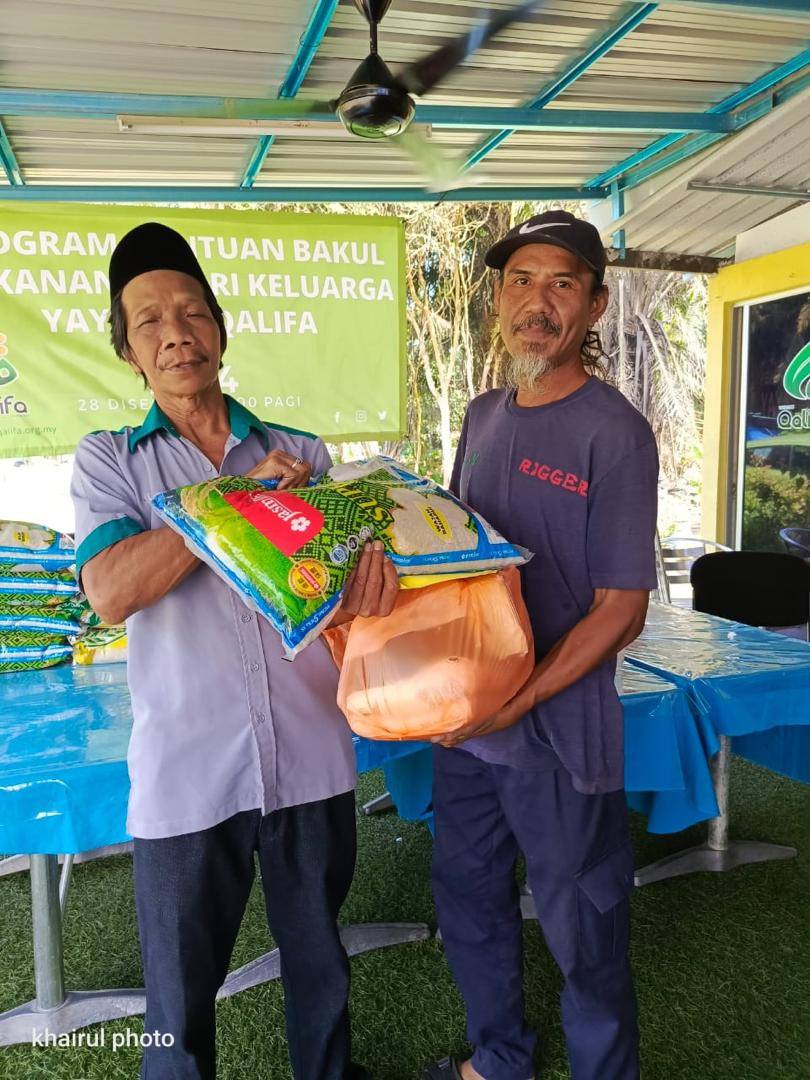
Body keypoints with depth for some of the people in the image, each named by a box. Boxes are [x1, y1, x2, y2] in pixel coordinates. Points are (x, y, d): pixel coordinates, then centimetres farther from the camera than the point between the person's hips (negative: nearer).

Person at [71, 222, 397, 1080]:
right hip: (186, 775, -2)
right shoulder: (107, 459, 2)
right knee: (179, 992, 15)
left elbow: (358, 524, 5)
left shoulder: (301, 452, 7)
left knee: (319, 959, 21)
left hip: (311, 759, 2)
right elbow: (111, 592, -13)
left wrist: (369, 546, -20)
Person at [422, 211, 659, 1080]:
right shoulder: (484, 416, 6)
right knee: (468, 907, 23)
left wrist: (515, 703, -21)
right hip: (463, 721, 7)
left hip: (558, 735, -6)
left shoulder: (613, 431, -14)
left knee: (583, 937, 12)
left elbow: (621, 610, -15)